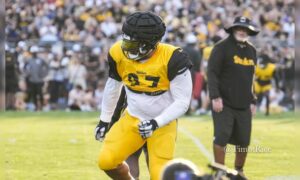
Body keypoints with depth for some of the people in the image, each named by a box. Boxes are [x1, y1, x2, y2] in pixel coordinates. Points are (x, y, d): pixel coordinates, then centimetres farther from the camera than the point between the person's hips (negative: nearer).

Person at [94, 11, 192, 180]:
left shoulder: (172, 59, -26)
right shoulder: (119, 54, -13)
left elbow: (182, 102, -19)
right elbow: (113, 87, 8)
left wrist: (156, 123, -28)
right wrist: (104, 120, 15)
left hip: (163, 122, -4)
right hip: (132, 118, 4)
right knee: (107, 161, -9)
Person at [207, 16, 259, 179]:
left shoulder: (251, 50, 13)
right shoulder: (222, 48, -8)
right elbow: (212, 73, -12)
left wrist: (252, 101, 17)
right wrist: (215, 97, -20)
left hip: (243, 105, 6)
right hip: (224, 104, -6)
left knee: (244, 141, 7)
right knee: (222, 137, -10)